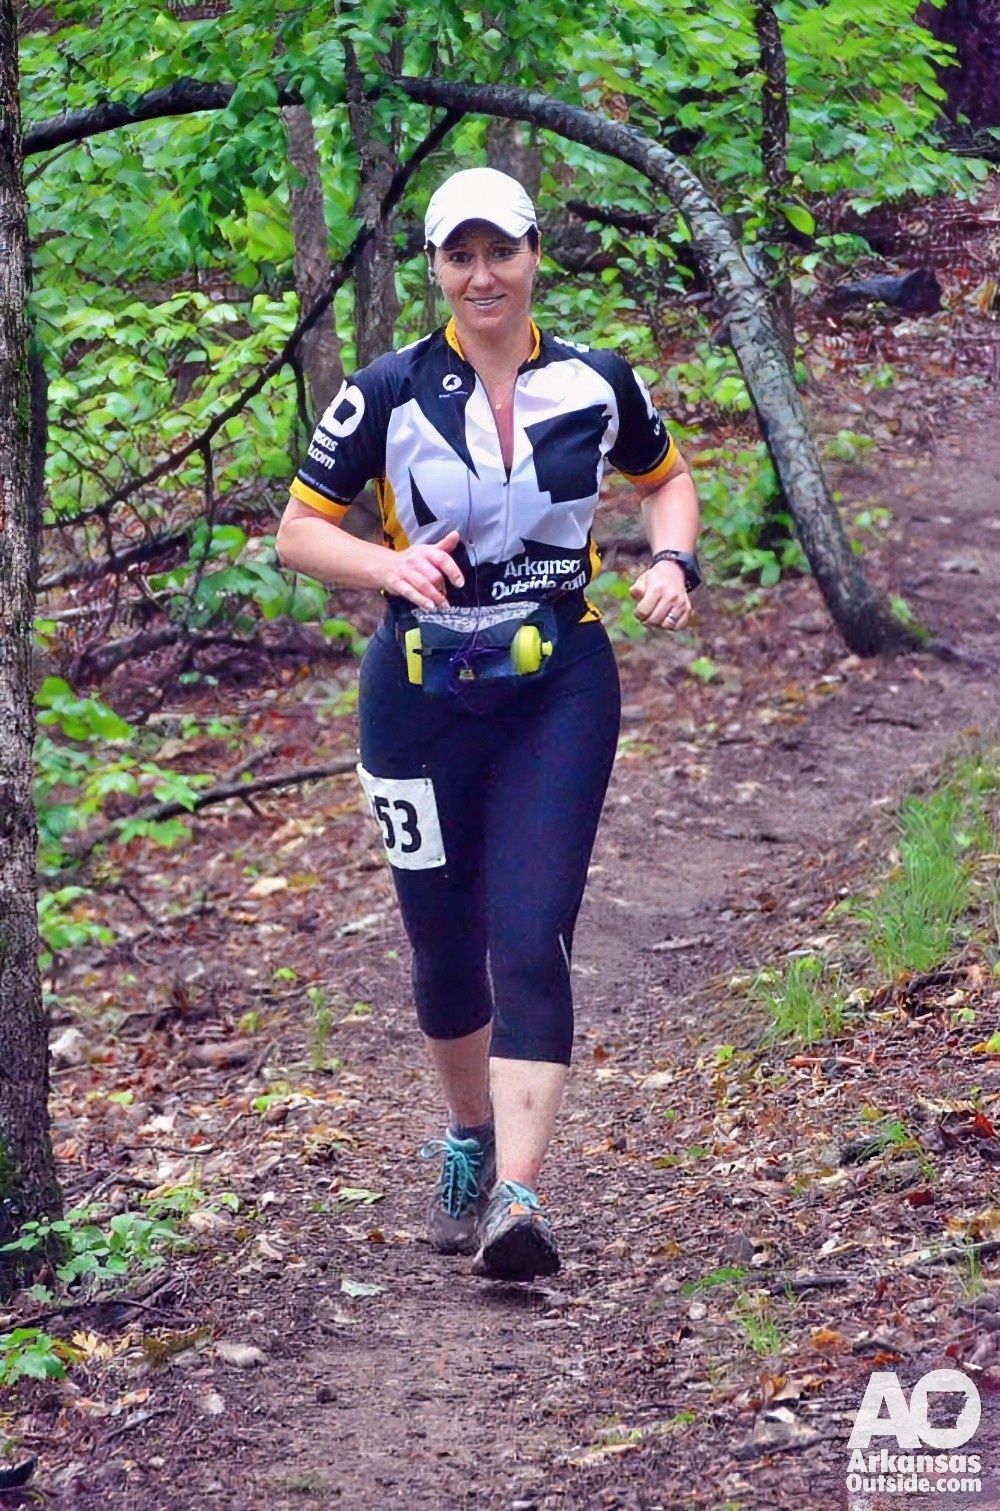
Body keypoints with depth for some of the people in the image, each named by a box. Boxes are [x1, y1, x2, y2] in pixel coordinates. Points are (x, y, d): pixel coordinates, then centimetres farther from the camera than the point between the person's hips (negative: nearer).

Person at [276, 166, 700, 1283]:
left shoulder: (596, 384, 0)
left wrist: (672, 562, -2)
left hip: (559, 693, -1)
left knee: (530, 944, -13)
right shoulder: (389, 392, -5)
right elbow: (298, 529, -1)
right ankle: (469, 1140, 38)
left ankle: (518, 1201, -18)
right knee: (443, 942, 10)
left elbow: (666, 480, 19)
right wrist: (392, 567, -19)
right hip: (420, 693, 1)